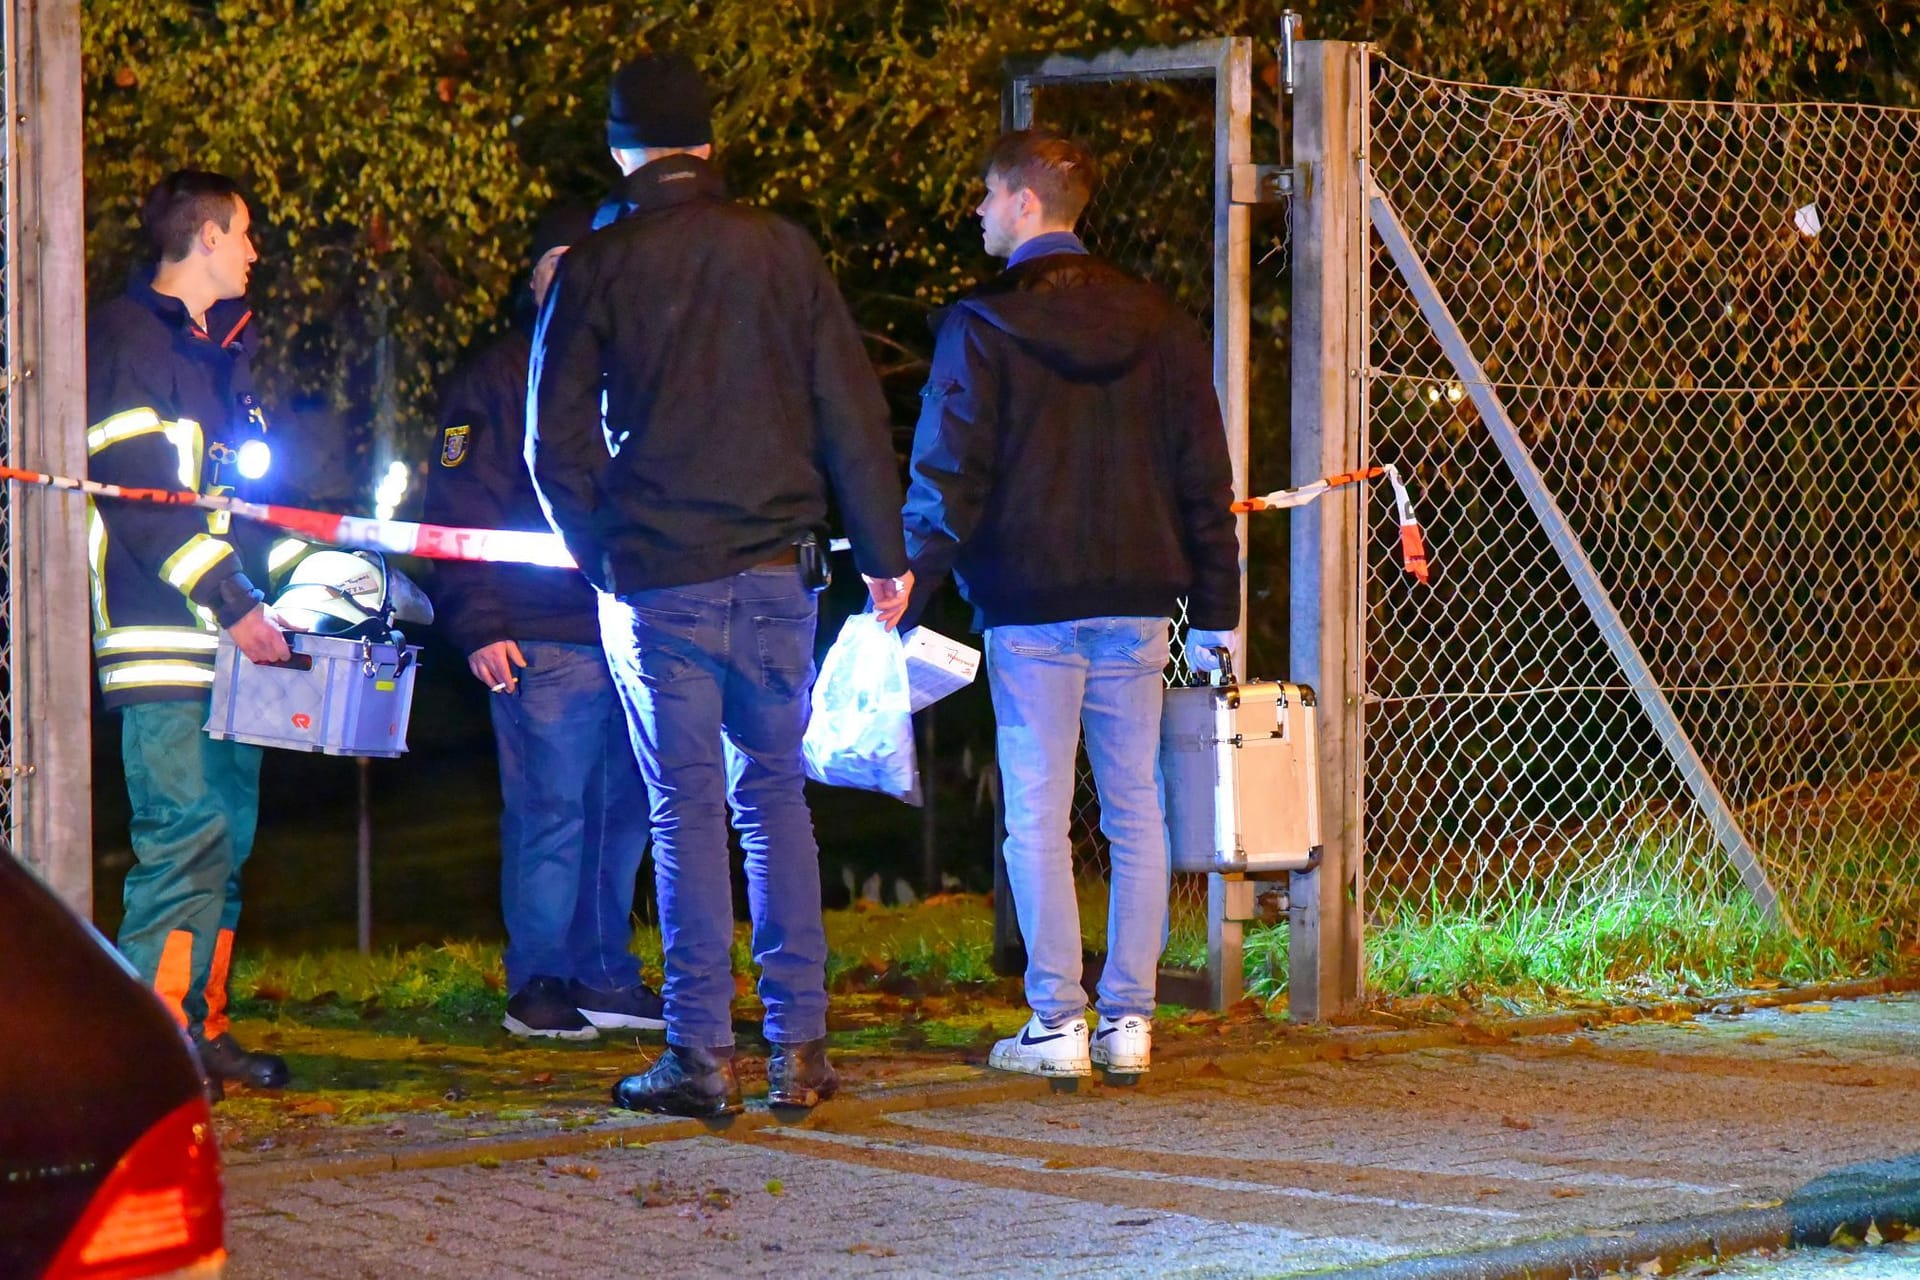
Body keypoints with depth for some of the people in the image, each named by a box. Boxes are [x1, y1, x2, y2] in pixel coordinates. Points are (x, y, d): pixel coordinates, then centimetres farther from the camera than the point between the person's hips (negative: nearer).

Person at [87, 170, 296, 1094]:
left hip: (231, 634, 9)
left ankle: (200, 1026, 14)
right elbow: (141, 495, -16)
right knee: (186, 831, -13)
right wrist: (232, 604, -19)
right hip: (162, 641, -9)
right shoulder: (128, 342, -8)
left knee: (227, 834, 9)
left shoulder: (220, 349, 21)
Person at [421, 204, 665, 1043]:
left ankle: (603, 977, 15)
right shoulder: (494, 381, 4)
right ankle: (539, 983, 1)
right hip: (543, 639, -5)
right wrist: (480, 626, -11)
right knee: (550, 812, -6)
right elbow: (462, 513, -1)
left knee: (622, 812, 7)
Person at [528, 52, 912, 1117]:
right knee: (774, 793, 10)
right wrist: (883, 553, 10)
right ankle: (798, 1045, 7)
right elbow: (851, 412, 3)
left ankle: (702, 1053, 0)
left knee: (686, 807, 2)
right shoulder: (781, 251, 3)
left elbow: (555, 441, -1)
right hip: (774, 571, 2)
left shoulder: (595, 269, -2)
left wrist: (600, 558, 13)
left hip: (655, 579, -2)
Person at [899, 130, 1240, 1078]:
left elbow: (947, 475, -9)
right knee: (1135, 811, 7)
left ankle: (1058, 1025, -3)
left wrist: (908, 589, -4)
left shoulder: (981, 328, -6)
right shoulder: (1156, 323, 9)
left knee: (1037, 817, -1)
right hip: (1137, 601, 4)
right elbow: (1203, 473, 11)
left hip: (1030, 607, -4)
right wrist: (1213, 610, 14)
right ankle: (1128, 1019, 6)